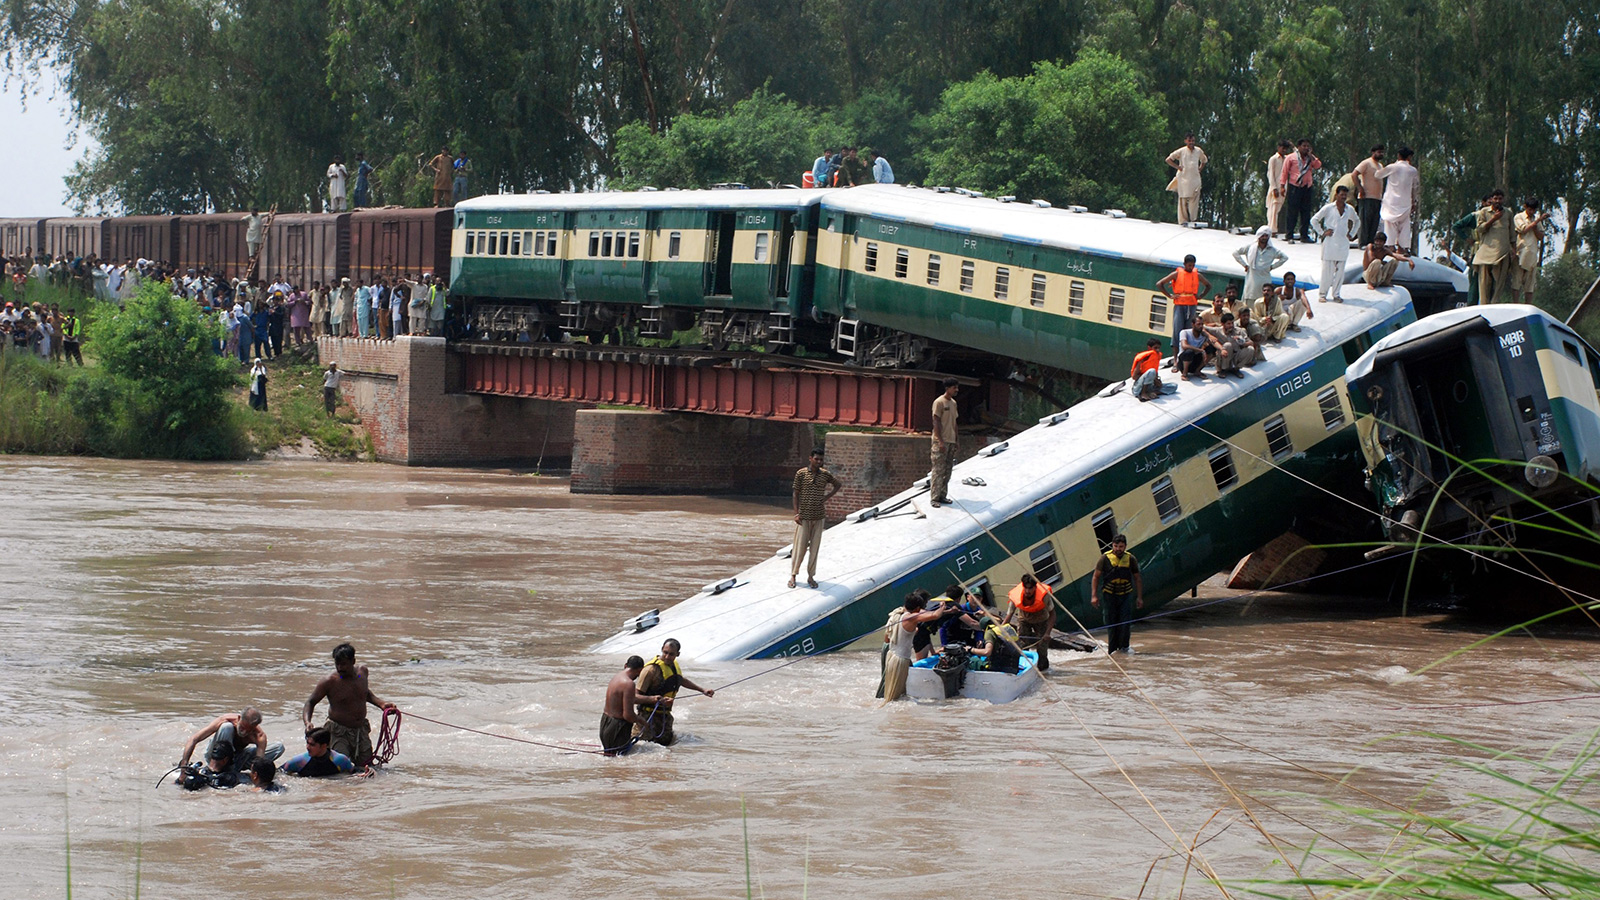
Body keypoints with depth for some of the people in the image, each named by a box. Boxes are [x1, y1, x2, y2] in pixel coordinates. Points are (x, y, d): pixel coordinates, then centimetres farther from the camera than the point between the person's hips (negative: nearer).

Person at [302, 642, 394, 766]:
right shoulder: (329, 682, -14)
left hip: (361, 731, 5)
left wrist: (381, 703, 11)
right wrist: (307, 722, -24)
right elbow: (311, 702, -7)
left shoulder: (362, 671, 3)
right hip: (338, 733, -5)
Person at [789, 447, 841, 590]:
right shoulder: (801, 474, -5)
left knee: (815, 547, 5)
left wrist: (827, 498, 6)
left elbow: (838, 485, 19)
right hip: (804, 516, -3)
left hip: (819, 516, 3)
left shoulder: (825, 474, 3)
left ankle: (811, 576, 13)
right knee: (800, 546, -1)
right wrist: (796, 513, -9)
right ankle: (793, 575, 9)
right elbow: (795, 494, -2)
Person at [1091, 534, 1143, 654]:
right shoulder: (1105, 559, -6)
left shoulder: (1130, 559, 0)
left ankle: (1124, 647, 3)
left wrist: (1139, 597, 7)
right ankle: (1112, 649, 11)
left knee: (1126, 622, -9)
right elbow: (1095, 577, 0)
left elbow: (1137, 579, 10)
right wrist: (1094, 596, -7)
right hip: (1109, 595, -1)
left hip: (1126, 595, 1)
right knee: (1111, 624, 2)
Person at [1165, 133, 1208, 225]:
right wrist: (1178, 167, -5)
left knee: (1195, 198, -5)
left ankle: (1194, 219, -2)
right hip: (1184, 178, -3)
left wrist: (1200, 168, 13)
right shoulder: (1181, 151, -2)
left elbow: (1204, 160, 29)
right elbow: (1168, 159, 1)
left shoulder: (1199, 151, 10)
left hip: (1195, 177, 3)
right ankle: (1183, 220, 1)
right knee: (1183, 199, -2)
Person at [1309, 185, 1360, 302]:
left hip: (1343, 243, 3)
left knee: (1340, 271, 3)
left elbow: (1357, 221, 28)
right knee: (1327, 270, -4)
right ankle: (1322, 294, 6)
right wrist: (1322, 232, -1)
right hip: (1330, 243, -3)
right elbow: (1314, 220, 6)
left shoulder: (1350, 209, 9)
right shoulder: (1328, 208, 0)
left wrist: (1352, 234, 16)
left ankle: (1336, 294, 11)